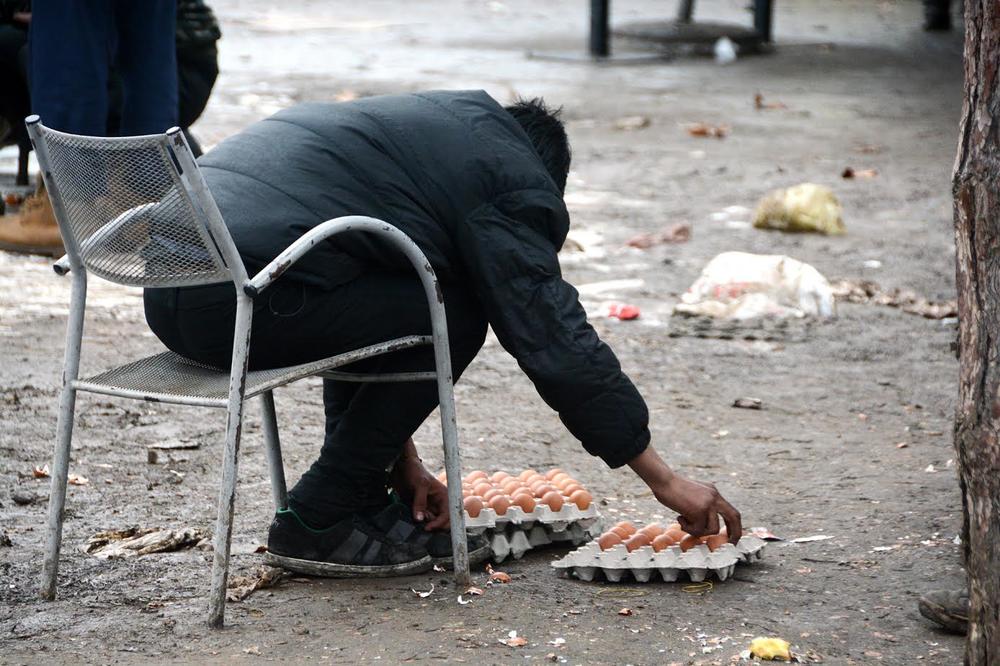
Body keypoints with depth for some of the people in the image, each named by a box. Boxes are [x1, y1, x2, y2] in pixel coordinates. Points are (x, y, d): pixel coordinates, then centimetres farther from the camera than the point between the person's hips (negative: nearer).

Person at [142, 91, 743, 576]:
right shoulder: (510, 174, 3)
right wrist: (665, 480, 4)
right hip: (236, 301, -9)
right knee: (454, 314, 2)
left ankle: (360, 500, 23)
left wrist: (402, 461, 30)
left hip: (170, 275, 9)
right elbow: (555, 337, -2)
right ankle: (318, 525, 5)